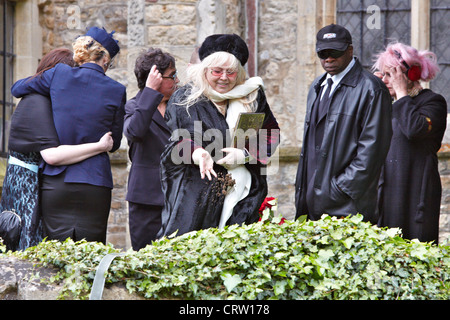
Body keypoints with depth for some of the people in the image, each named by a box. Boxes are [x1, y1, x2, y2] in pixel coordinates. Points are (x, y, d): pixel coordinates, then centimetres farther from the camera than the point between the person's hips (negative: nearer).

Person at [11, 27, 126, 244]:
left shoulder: (59, 75, 0)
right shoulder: (116, 91, -2)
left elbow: (17, 89, 17)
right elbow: (114, 143, 8)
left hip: (55, 183, 1)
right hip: (95, 182, -1)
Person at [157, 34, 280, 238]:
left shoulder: (253, 96, 9)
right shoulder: (184, 99, 3)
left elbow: (272, 133, 11)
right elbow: (177, 140, -1)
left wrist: (245, 155, -6)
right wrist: (197, 154, -23)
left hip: (243, 194, 2)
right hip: (196, 191, -2)